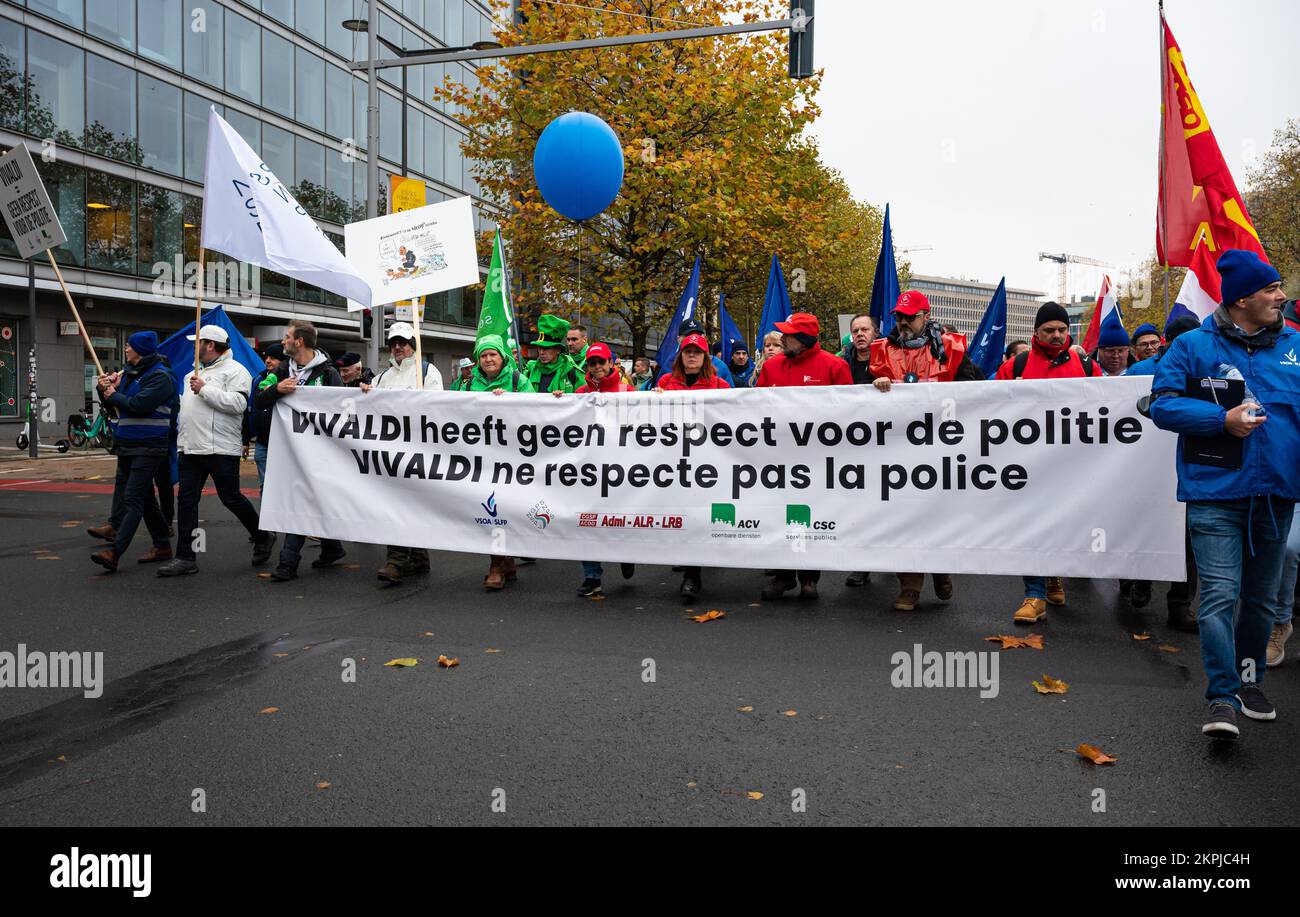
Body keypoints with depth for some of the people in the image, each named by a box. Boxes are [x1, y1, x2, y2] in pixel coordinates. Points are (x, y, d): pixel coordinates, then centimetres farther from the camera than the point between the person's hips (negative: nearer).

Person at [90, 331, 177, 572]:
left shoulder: (160, 376, -12)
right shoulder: (128, 372, 14)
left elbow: (139, 405, -22)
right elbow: (110, 402, 19)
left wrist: (113, 395, -6)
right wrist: (105, 387, -1)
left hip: (148, 447, -9)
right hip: (126, 445, 9)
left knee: (133, 500, -12)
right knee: (145, 499, 15)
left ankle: (113, 553, -18)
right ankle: (162, 546, 24)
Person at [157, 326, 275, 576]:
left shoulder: (234, 370, -5)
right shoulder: (192, 374, 21)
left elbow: (238, 403, -20)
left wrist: (205, 389, -18)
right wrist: (181, 440, 22)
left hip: (221, 449, -8)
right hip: (191, 449, 8)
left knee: (230, 498, -2)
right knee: (187, 500, 4)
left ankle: (262, 537, 19)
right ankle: (185, 558, 6)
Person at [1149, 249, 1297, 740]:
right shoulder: (1194, 346, -2)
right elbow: (1162, 404, -6)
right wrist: (1223, 419, -16)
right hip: (1216, 493, -4)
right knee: (1220, 594, -9)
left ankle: (1250, 678, 34)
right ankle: (1222, 697, -4)